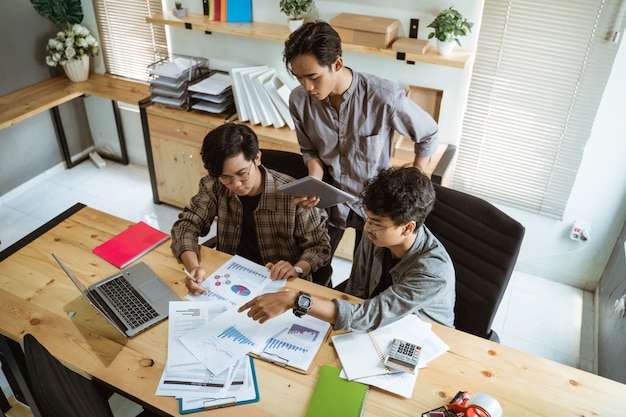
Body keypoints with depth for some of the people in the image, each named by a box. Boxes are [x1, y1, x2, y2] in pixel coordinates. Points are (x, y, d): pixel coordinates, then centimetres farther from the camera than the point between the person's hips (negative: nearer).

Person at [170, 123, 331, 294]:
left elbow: (320, 245, -9)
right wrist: (193, 267, -23)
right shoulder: (215, 187, -9)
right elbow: (186, 225, -4)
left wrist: (297, 269, -28)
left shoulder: (293, 194, -20)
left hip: (278, 284, -3)